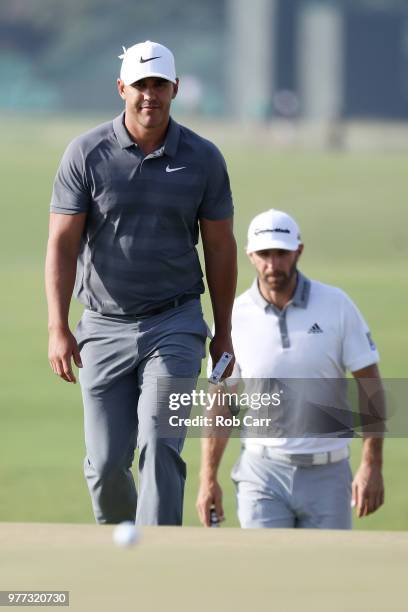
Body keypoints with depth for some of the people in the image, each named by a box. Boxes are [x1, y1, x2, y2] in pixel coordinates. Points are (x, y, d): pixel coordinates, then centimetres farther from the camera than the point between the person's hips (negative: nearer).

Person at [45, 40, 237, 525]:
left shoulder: (203, 158, -1)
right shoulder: (86, 154, -5)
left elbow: (219, 247, 7)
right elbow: (62, 243, -6)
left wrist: (223, 334, 9)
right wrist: (57, 329, -15)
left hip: (175, 324, 0)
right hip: (104, 326, 0)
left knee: (159, 444, -17)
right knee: (106, 464, 1)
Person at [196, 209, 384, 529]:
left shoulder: (336, 305, -3)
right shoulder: (235, 317, -1)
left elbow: (369, 386, -1)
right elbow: (220, 401, 5)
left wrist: (372, 466, -9)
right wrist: (208, 479, 0)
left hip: (327, 474, 0)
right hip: (263, 470, 0)